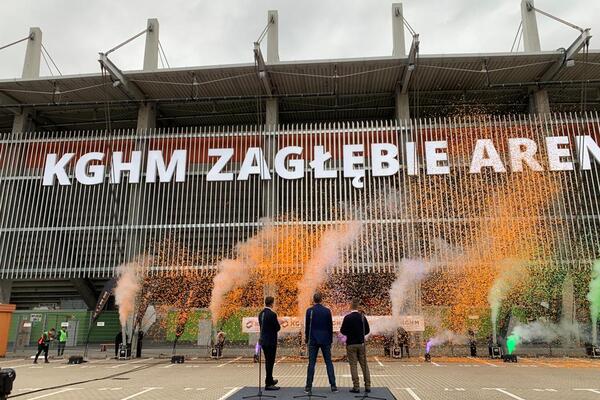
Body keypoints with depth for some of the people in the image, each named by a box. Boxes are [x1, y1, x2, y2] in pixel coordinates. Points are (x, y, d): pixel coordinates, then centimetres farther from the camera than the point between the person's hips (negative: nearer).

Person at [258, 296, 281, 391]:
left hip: (263, 340, 8)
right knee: (270, 362, 0)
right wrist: (278, 323, 5)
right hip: (271, 341, -8)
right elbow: (278, 328, -16)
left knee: (268, 361, 20)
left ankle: (270, 380, 33)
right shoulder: (272, 314, -18)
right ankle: (268, 384, 5)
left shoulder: (261, 314, 7)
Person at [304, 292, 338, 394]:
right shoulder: (327, 311, -2)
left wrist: (306, 338, 14)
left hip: (313, 340, -1)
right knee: (329, 363, 5)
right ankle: (333, 386, 5)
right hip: (325, 340, 1)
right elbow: (330, 327, 3)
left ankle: (308, 387, 4)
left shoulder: (309, 311, -4)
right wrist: (330, 340, 12)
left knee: (311, 363, 3)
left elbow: (307, 326, 1)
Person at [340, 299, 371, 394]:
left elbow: (342, 331, -9)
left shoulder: (347, 317, -11)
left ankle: (356, 387, 3)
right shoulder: (362, 316, -1)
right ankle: (367, 386, 10)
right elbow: (367, 330, 3)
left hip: (351, 344, -3)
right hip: (361, 344, 3)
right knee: (364, 365, 9)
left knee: (353, 365, 3)